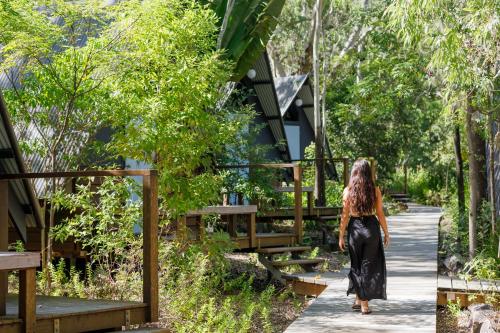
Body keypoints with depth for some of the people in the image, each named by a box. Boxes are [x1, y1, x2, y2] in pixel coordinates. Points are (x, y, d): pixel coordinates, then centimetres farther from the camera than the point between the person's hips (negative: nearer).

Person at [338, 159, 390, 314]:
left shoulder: (348, 190, -5)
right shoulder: (375, 190, -5)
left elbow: (345, 215, -4)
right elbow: (380, 214, -3)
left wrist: (341, 236, 3)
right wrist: (386, 233, 8)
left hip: (355, 228, 0)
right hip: (371, 227, 0)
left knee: (356, 265, 18)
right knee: (368, 266, 9)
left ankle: (358, 300, 22)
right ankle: (364, 304, 9)